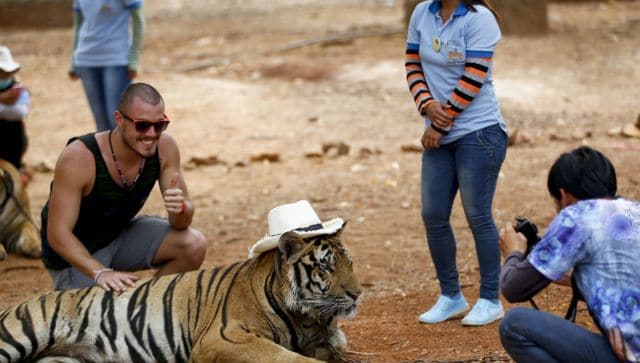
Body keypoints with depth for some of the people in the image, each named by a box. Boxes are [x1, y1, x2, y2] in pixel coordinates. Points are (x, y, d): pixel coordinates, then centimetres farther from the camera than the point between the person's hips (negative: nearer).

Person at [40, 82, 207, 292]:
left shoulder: (164, 147, -16)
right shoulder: (79, 157, -30)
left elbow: (181, 224, -11)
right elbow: (58, 233, -30)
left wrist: (180, 209, -37)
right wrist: (100, 273, -44)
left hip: (120, 234, 5)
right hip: (75, 252, -5)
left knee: (194, 246, -14)